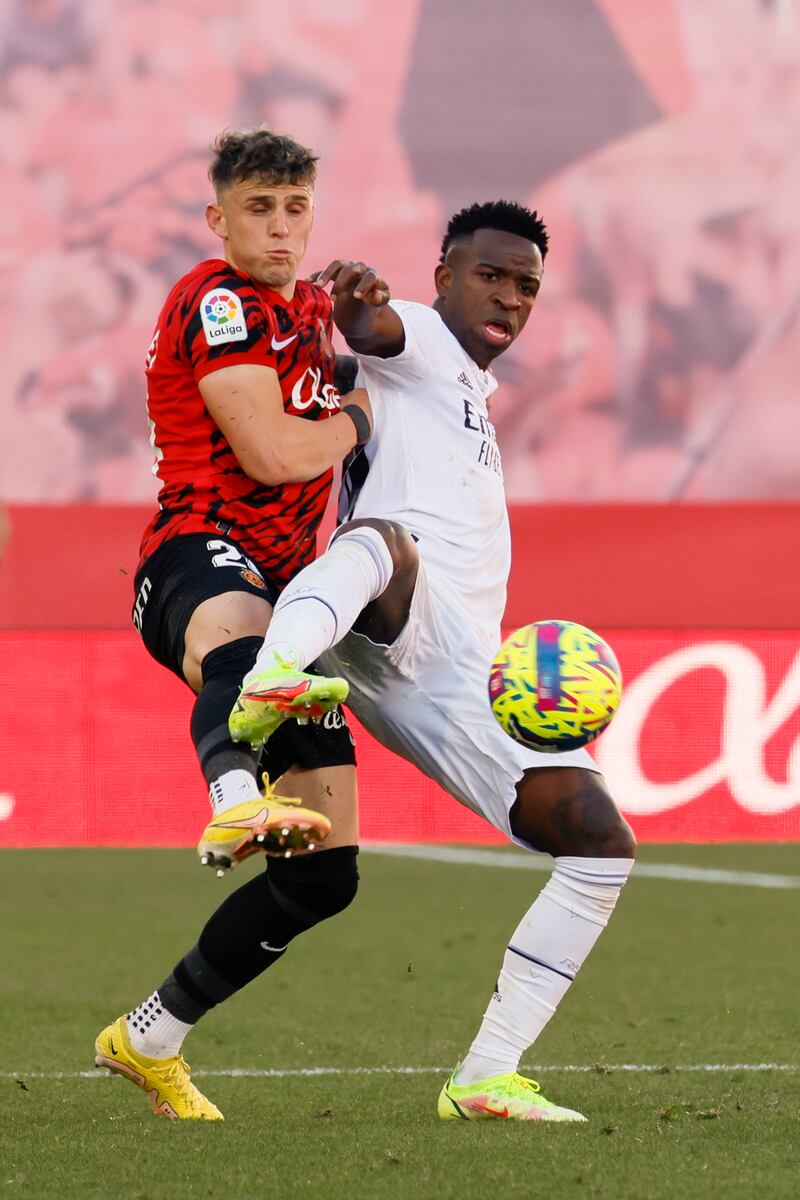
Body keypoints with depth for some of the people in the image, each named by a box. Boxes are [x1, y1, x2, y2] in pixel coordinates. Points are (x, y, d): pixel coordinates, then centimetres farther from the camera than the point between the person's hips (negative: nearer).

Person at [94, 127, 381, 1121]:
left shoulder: (306, 306, 22)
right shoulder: (217, 303, -5)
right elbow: (275, 453, -16)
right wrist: (359, 419, 2)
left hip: (283, 582, 9)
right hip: (201, 555, -9)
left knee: (325, 873, 4)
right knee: (238, 637, -48)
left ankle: (148, 1040, 18)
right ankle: (237, 803, -83)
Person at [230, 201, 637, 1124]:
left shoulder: (470, 397, 36)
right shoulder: (415, 344, 10)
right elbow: (372, 328, -16)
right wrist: (352, 303, -37)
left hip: (458, 691, 8)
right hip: (397, 634, -8)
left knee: (602, 845, 2)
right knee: (381, 542, -42)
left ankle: (485, 1079, 3)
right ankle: (265, 689, -74)